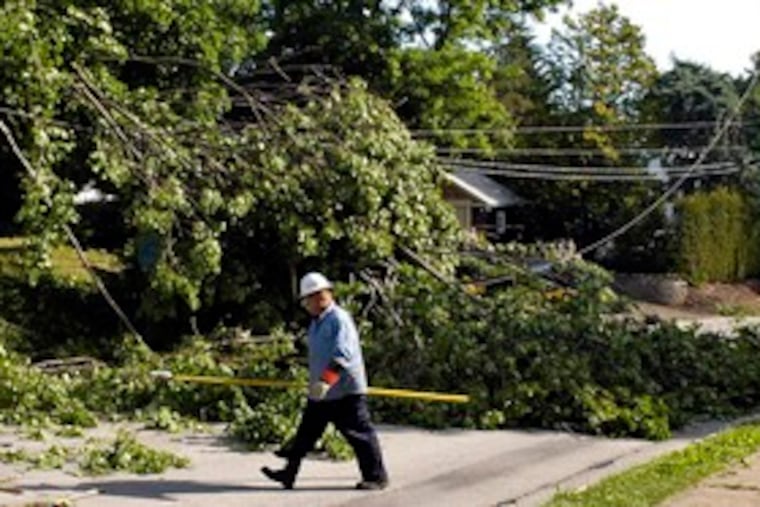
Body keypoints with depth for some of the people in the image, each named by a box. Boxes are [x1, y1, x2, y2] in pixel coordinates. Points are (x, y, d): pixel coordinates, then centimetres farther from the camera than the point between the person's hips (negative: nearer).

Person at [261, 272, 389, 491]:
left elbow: (343, 354, -26)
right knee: (306, 432, 9)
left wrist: (326, 380, -33)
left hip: (345, 391, -9)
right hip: (320, 392, 9)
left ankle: (376, 477, 9)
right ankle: (289, 472, 13)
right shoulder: (316, 323, 14)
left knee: (360, 435, -1)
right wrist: (315, 381, 26)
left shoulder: (339, 319, -15)